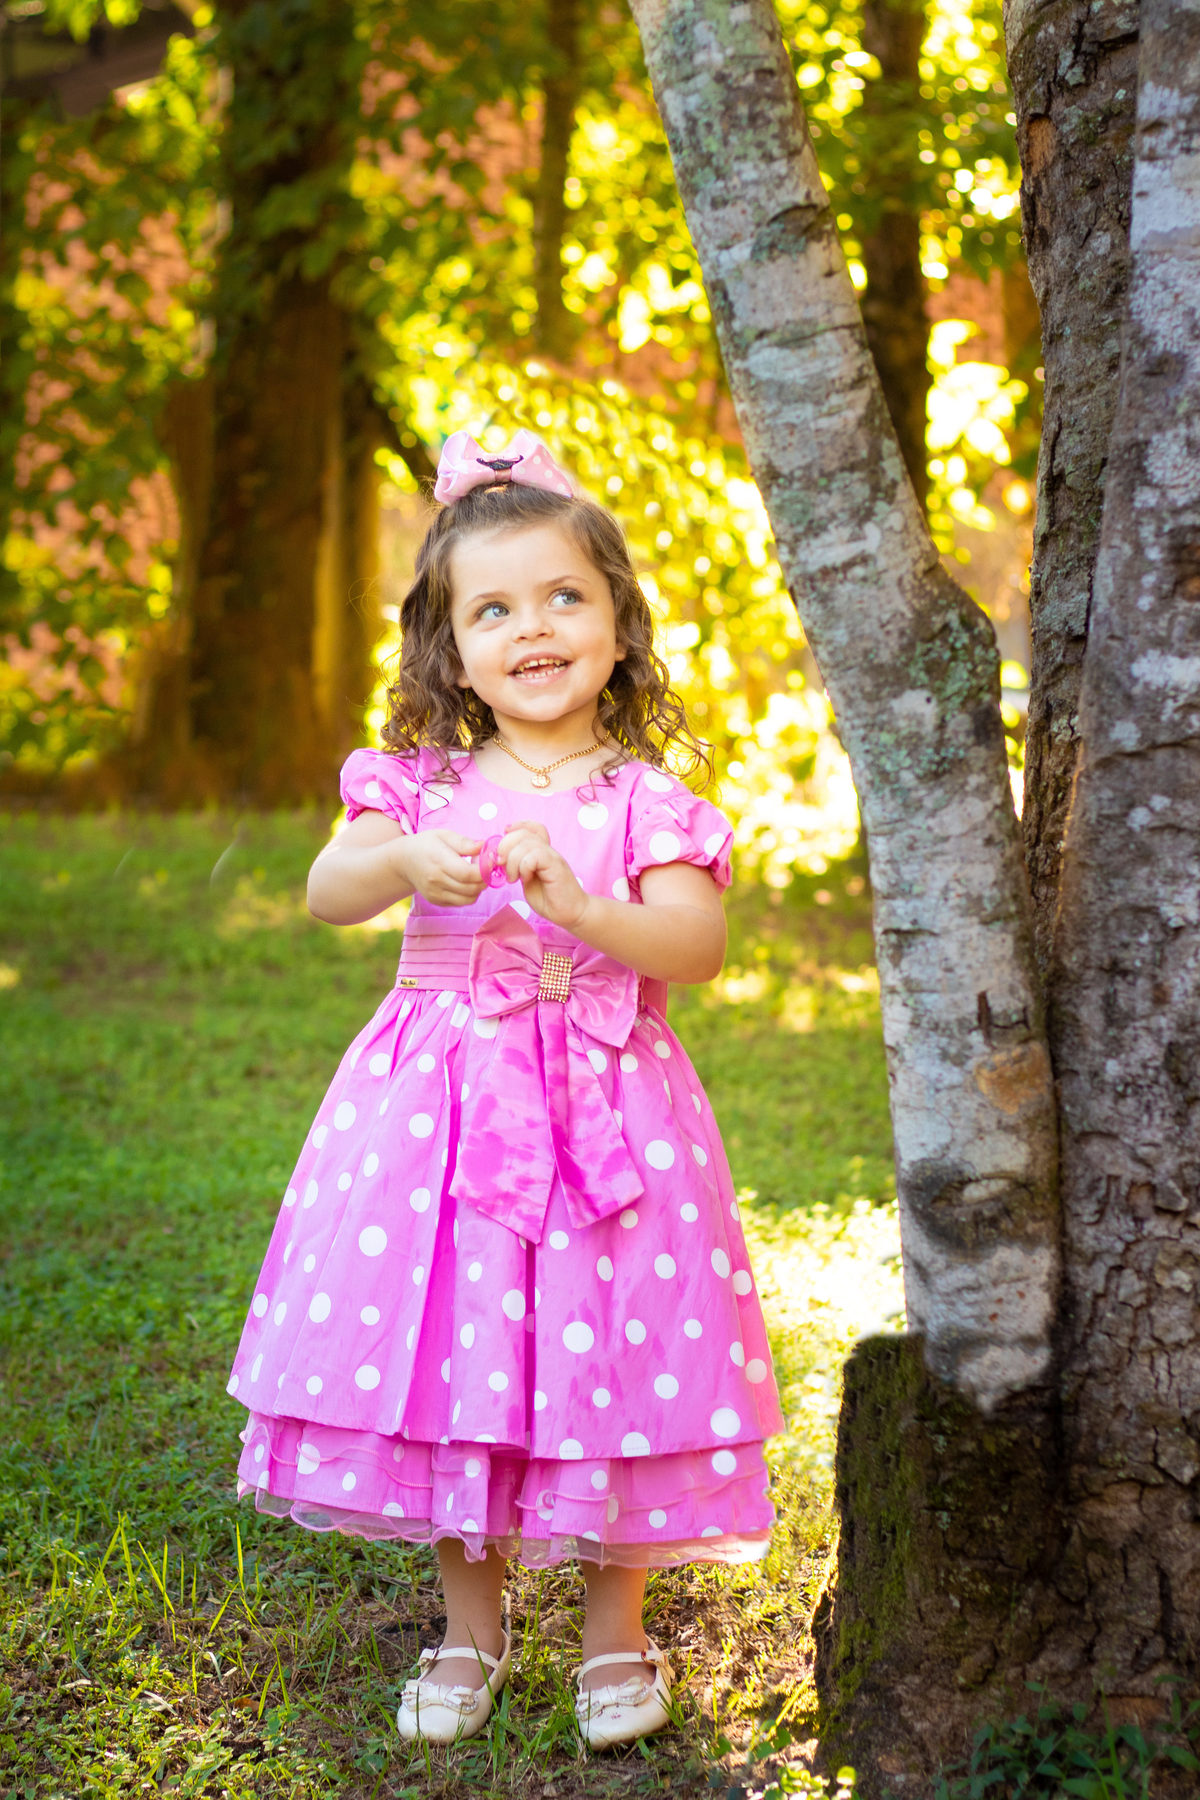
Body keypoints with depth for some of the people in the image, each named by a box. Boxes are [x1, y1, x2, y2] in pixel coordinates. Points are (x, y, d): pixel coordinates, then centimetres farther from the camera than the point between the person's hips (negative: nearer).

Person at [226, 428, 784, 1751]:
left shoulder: (644, 798, -2)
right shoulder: (422, 785, 4)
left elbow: (698, 945, -14)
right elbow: (325, 892, -10)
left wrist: (580, 905, -30)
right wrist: (409, 863, -30)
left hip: (602, 1112, -2)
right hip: (436, 1105, 2)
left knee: (602, 1363, 3)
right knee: (442, 1352, 7)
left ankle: (615, 1631, 23)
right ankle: (471, 1623, 27)